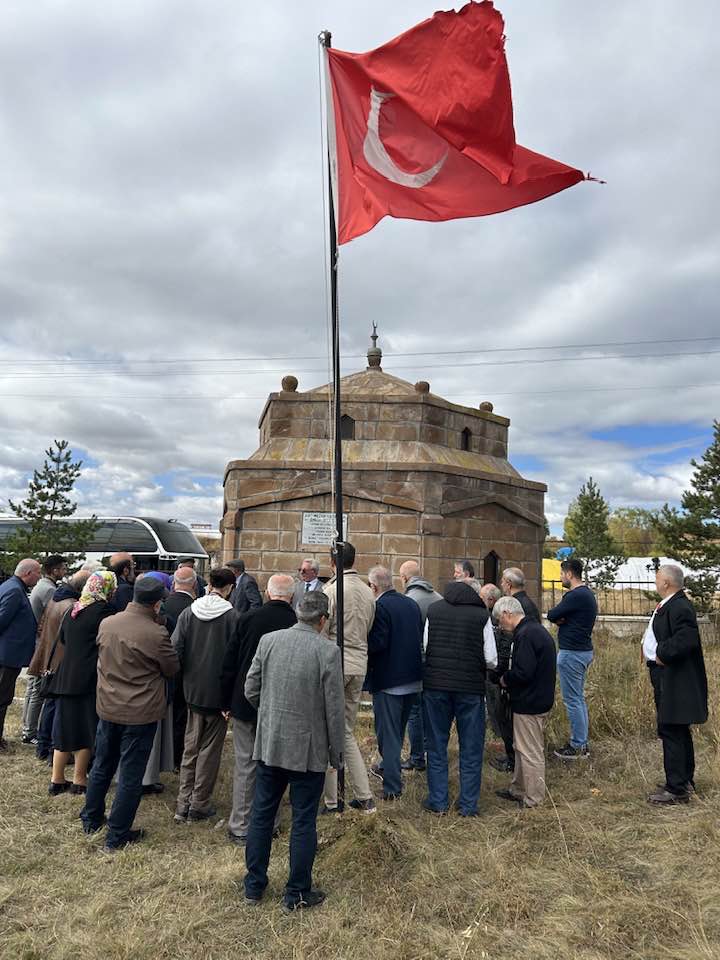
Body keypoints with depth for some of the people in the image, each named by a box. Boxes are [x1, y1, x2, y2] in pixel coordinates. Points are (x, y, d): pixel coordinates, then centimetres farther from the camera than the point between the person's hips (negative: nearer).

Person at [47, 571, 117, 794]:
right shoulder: (104, 610, -15)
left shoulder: (73, 609, 8)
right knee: (87, 728, 6)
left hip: (66, 677, 7)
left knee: (66, 727, 15)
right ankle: (79, 780, 14)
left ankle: (57, 779, 24)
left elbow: (62, 638, 19)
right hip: (90, 678, -7)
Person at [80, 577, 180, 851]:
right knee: (130, 776, 8)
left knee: (102, 766, 23)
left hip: (108, 708, 6)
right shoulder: (156, 634, -24)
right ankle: (117, 836, 19)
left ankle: (90, 820, 39)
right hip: (140, 714, -6)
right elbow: (173, 669, -8)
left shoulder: (106, 624, -6)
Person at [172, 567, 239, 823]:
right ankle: (200, 804, 18)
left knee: (190, 747, 16)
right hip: (219, 691, -4)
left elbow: (175, 648, -4)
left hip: (192, 689, 4)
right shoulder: (231, 615, -14)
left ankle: (183, 803, 20)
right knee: (210, 748, 10)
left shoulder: (188, 612, -3)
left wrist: (185, 677, 10)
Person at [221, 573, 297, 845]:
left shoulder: (248, 618, -8)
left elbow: (229, 662, -3)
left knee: (245, 764, 10)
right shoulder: (297, 624, -12)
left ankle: (240, 828, 17)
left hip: (245, 703, 0)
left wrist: (227, 702, 7)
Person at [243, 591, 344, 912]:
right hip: (309, 749, -4)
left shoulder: (268, 640, -6)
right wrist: (337, 753, 0)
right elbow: (334, 708, -13)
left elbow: (251, 690, 1)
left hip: (269, 743, 4)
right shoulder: (328, 651, -17)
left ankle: (254, 886, 32)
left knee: (261, 815, 18)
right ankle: (297, 894, 24)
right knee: (304, 822, 11)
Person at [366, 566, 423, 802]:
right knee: (398, 729, 23)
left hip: (387, 680, -8)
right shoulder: (412, 604, 6)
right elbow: (420, 638, 12)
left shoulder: (380, 607, -18)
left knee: (388, 733, 3)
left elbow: (377, 643, -24)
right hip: (413, 678, 8)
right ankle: (388, 768, 41)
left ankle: (392, 787, 8)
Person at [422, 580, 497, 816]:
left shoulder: (433, 610, 2)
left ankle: (438, 801, 20)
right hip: (471, 687, -1)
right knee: (471, 748, 12)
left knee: (436, 745, 14)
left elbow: (423, 648, 2)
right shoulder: (482, 615, -3)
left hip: (435, 684, 1)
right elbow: (491, 660, -5)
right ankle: (468, 805, 19)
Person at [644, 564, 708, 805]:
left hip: (675, 682, -11)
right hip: (667, 679, 11)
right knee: (679, 732, 20)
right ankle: (684, 780, 33)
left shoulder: (680, 607, -21)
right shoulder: (668, 605, 12)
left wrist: (662, 656, -21)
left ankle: (677, 790, 3)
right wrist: (654, 650, 6)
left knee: (671, 732, -5)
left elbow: (686, 640, -31)